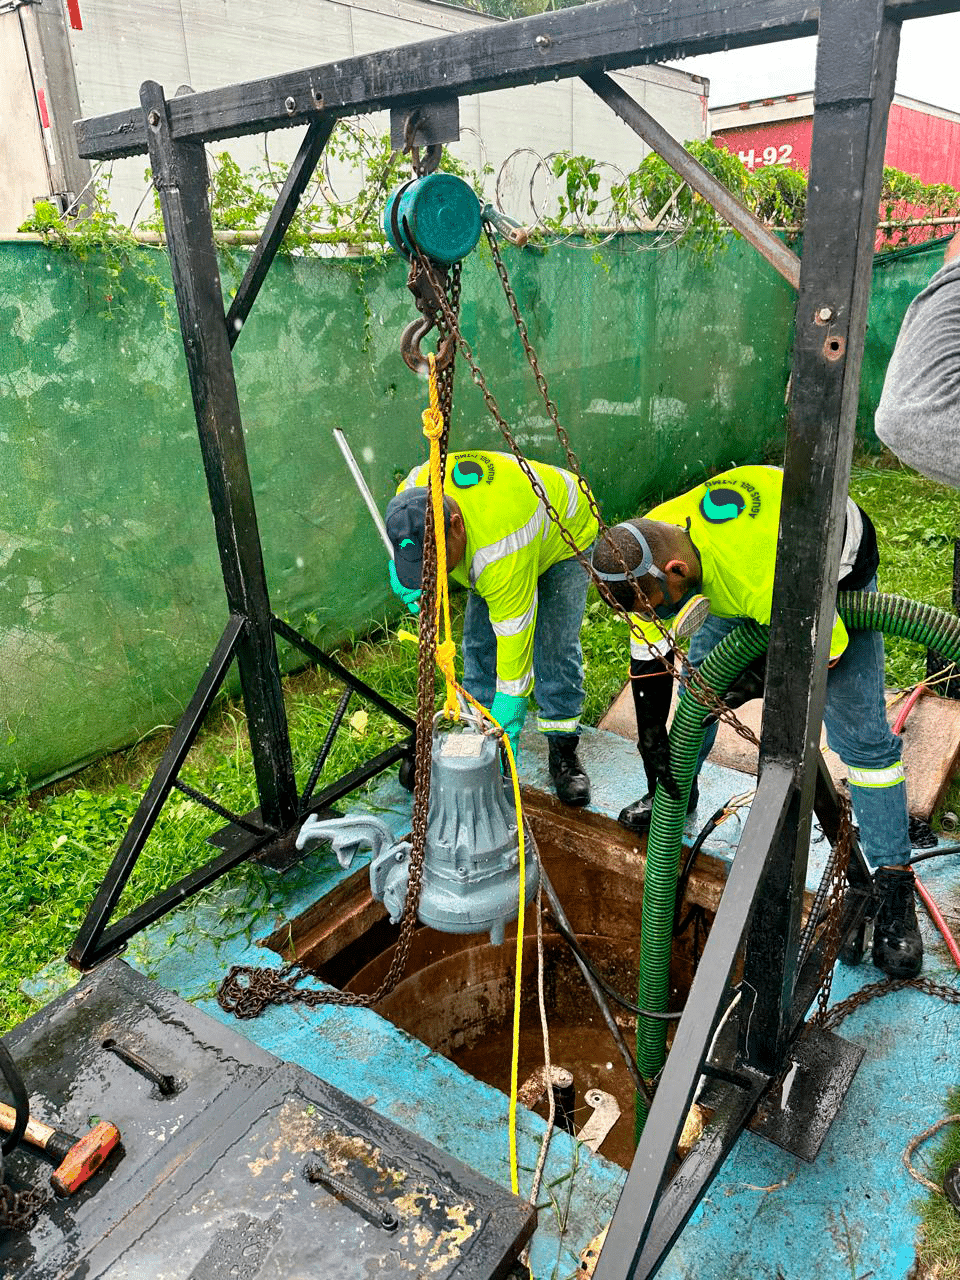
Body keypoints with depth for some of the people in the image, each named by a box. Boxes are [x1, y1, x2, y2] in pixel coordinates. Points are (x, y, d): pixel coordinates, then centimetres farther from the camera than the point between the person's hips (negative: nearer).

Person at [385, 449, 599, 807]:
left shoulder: (499, 556, -48)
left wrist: (504, 746, -37)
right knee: (478, 644, -2)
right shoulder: (413, 496, -31)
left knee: (555, 649, -14)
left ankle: (563, 751, 4)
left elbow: (515, 658, -42)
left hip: (565, 533, -6)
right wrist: (411, 589, -27)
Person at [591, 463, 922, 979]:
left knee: (861, 733, -11)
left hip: (838, 570, -6)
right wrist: (651, 735, -13)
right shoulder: (645, 545, -24)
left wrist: (757, 681, -28)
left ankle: (893, 886, 0)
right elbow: (649, 648, -14)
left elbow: (829, 642, -29)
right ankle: (677, 793, 34)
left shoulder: (764, 585, -46)